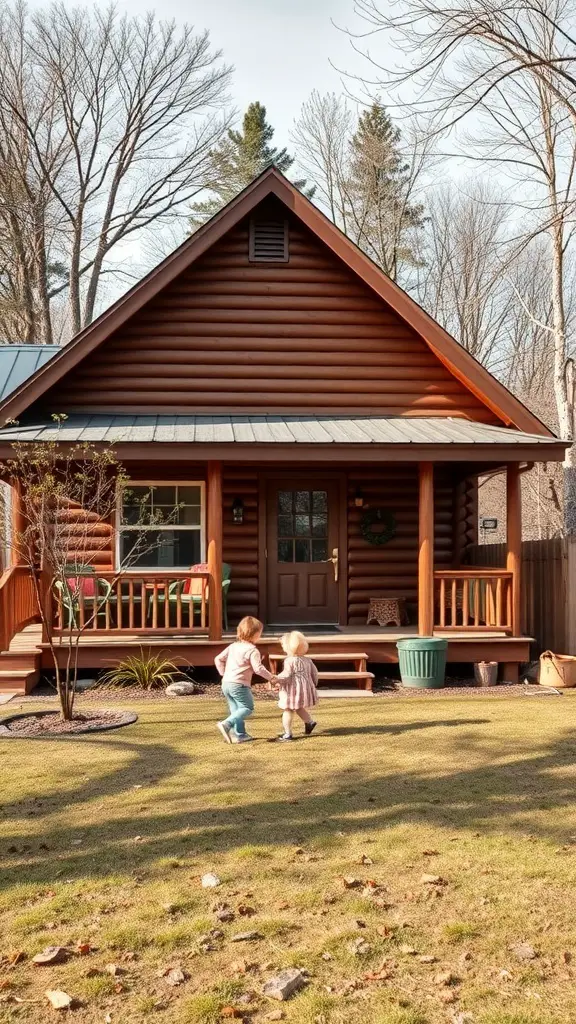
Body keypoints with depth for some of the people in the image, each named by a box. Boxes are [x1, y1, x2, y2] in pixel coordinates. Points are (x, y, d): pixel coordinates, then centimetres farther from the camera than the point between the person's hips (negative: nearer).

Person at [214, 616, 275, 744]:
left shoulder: (233, 646, 15)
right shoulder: (252, 650, -9)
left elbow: (218, 659, 16)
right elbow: (258, 668, -16)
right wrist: (271, 677, -5)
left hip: (226, 683, 8)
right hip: (239, 684, -8)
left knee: (236, 710, 16)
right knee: (247, 708, 0)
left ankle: (240, 735, 16)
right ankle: (227, 724, -17)